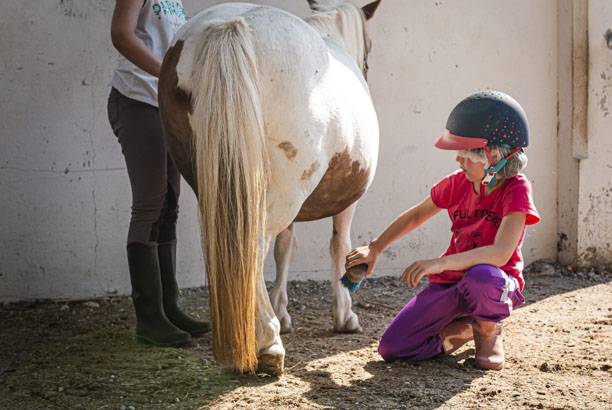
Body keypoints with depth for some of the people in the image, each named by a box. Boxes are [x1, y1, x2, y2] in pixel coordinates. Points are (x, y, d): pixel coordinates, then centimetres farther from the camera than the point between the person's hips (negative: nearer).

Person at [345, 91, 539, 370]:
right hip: (451, 285, 5)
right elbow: (416, 215, 17)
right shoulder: (457, 183, -2)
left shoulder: (517, 190, -18)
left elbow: (501, 253, -32)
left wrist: (441, 263, -42)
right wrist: (375, 248, 13)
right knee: (391, 348, -10)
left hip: (498, 283, -5)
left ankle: (489, 332, -8)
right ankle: (463, 329, 14)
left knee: (481, 276, -44)